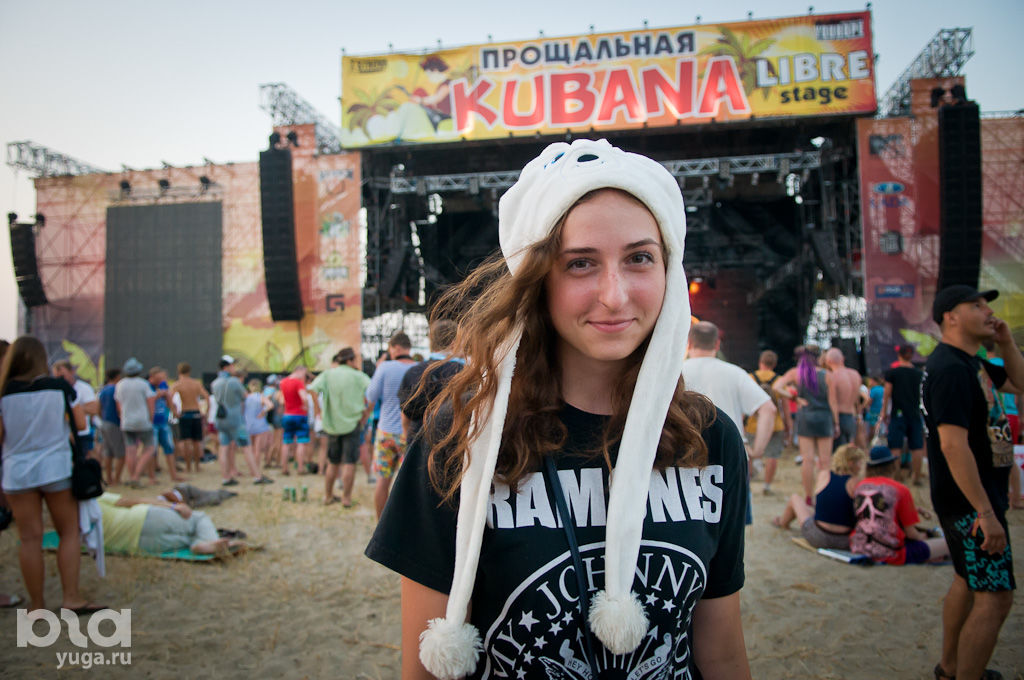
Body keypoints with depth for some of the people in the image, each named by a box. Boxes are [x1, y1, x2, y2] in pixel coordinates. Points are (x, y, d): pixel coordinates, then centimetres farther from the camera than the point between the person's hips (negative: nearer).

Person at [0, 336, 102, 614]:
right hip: (56, 468, -1)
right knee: (69, 532, 8)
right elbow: (80, 424, 1)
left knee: (30, 538, 6)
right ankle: (71, 598, 5)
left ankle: (37, 604, 14)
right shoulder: (60, 387, -4)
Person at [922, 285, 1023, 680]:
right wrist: (986, 512, -27)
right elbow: (953, 444, -28)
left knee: (968, 580, 21)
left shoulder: (970, 363, 10)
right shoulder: (950, 369, -22)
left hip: (972, 498, 11)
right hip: (970, 501, -11)